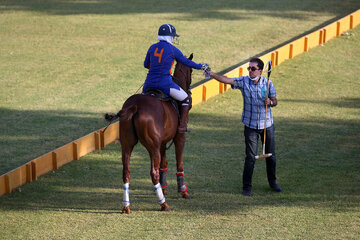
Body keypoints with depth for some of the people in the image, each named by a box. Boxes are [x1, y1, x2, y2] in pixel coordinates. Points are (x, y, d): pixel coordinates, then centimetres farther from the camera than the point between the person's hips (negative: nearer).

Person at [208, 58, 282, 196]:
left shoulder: (268, 83, -5)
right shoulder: (243, 81, -7)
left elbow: (275, 101, 2)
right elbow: (226, 80, -19)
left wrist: (270, 102, -21)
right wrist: (211, 74, -34)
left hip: (267, 124, 1)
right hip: (250, 125, -1)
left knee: (271, 155, 12)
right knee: (250, 157, -4)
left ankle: (272, 182, 31)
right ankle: (247, 187, 5)